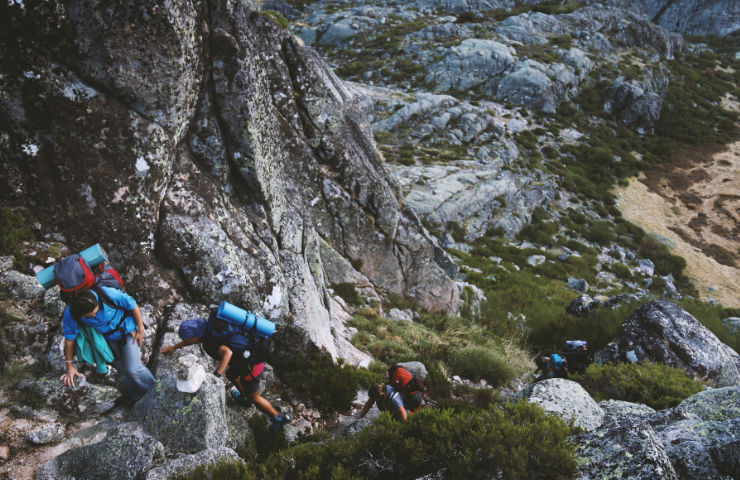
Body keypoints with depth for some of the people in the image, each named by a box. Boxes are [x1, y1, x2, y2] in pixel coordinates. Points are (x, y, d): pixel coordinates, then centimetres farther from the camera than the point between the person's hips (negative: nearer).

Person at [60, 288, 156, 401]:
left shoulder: (108, 294, -35)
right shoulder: (70, 313, -27)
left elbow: (132, 305, -18)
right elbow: (69, 338, -12)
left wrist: (141, 329, -9)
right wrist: (69, 366, -3)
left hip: (127, 329, -3)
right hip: (108, 339, 3)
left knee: (133, 370, -12)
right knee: (123, 372, 3)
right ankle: (139, 400, 26)